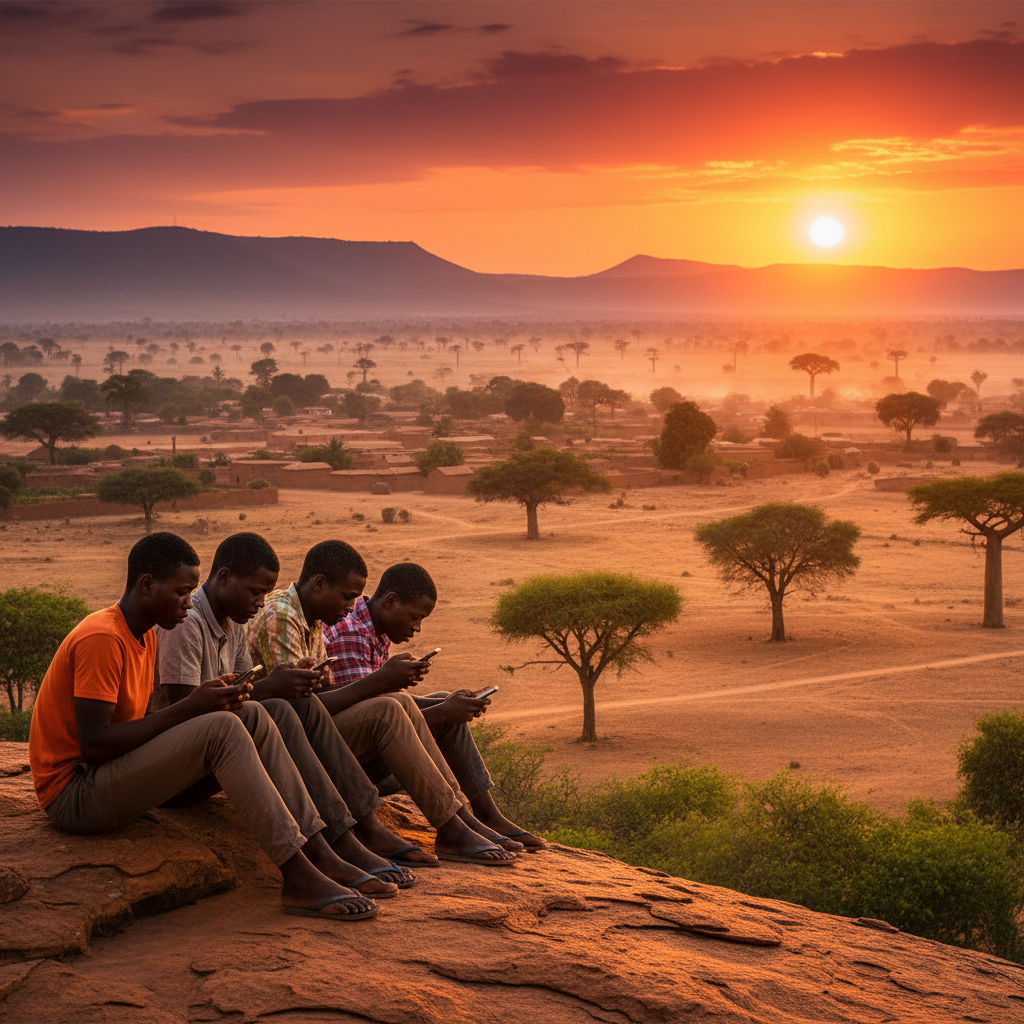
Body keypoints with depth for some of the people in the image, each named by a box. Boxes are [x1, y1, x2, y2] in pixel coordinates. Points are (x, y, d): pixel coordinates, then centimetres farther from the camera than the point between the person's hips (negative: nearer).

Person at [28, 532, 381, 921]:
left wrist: (210, 701, -5)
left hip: (112, 778, 10)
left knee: (252, 717, 2)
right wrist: (190, 707, -20)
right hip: (73, 793, -10)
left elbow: (135, 726, 11)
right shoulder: (101, 639, -18)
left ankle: (320, 856, -6)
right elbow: (93, 744, -24)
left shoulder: (143, 636, 13)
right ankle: (299, 880, -26)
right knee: (221, 730, -26)